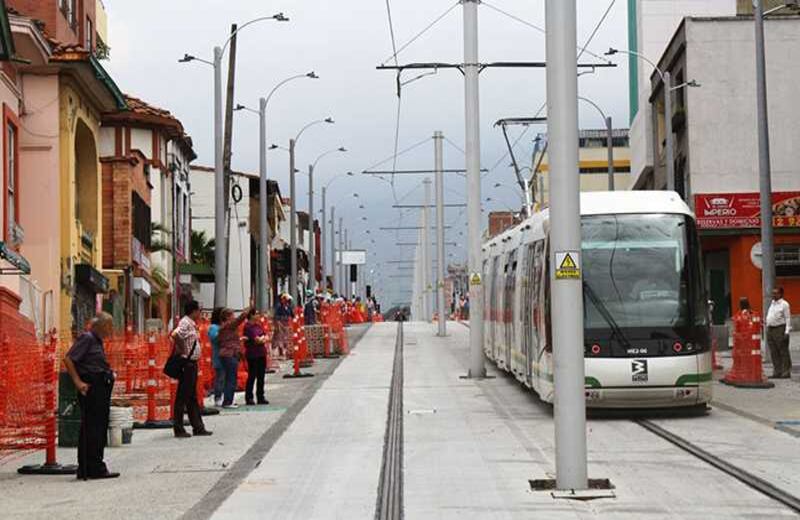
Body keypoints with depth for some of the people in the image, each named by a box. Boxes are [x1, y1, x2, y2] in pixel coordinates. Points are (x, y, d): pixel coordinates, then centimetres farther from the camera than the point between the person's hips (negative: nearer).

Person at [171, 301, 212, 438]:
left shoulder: (192, 324, 14)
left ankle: (198, 427, 19)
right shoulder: (185, 323, -16)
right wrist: (181, 349, -21)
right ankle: (178, 429, 1)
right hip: (186, 364, -10)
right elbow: (174, 335, -32)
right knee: (182, 397, -4)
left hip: (192, 364, 10)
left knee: (192, 397, 13)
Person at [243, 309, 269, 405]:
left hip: (261, 353, 7)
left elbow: (266, 336, 9)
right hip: (252, 354, -7)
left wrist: (261, 339, -11)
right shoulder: (248, 326, -11)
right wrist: (263, 338, 0)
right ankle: (249, 398, 4)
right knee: (252, 376, -3)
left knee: (261, 376, 9)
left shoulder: (258, 325, 13)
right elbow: (257, 339, -18)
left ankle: (260, 397, 15)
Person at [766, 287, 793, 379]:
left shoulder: (784, 304, -7)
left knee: (783, 352, -3)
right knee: (774, 353, 7)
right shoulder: (772, 303, 16)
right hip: (770, 330, 8)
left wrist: (787, 332, -17)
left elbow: (788, 319, -10)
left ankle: (786, 372, 0)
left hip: (780, 330, -8)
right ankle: (777, 372, 11)